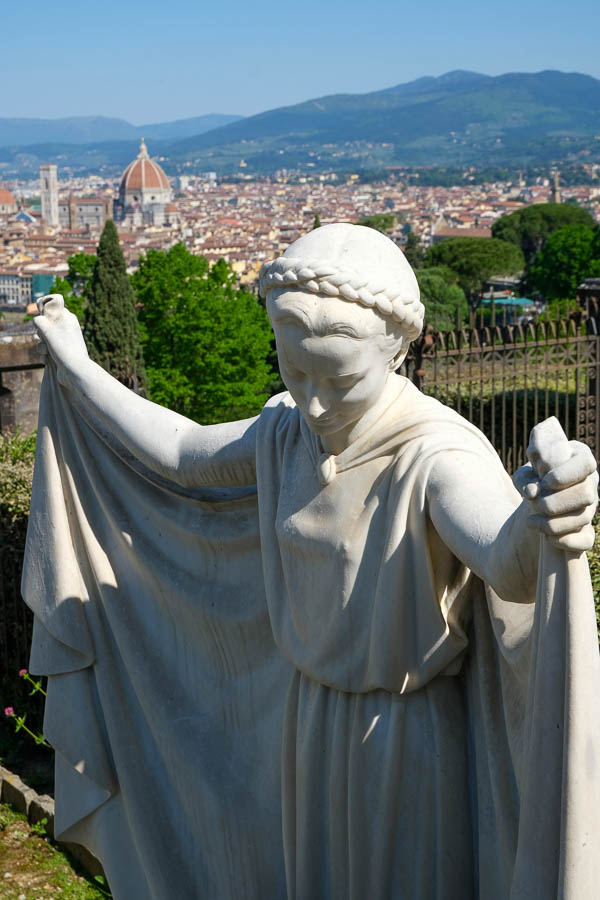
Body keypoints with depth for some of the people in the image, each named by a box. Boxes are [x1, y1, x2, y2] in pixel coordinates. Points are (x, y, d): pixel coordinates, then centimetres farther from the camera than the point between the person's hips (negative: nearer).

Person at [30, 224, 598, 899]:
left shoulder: (439, 454, -28)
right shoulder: (286, 432, -6)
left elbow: (511, 565, -48)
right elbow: (184, 456, 12)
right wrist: (74, 365, 19)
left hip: (411, 735, -6)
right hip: (311, 720, 6)